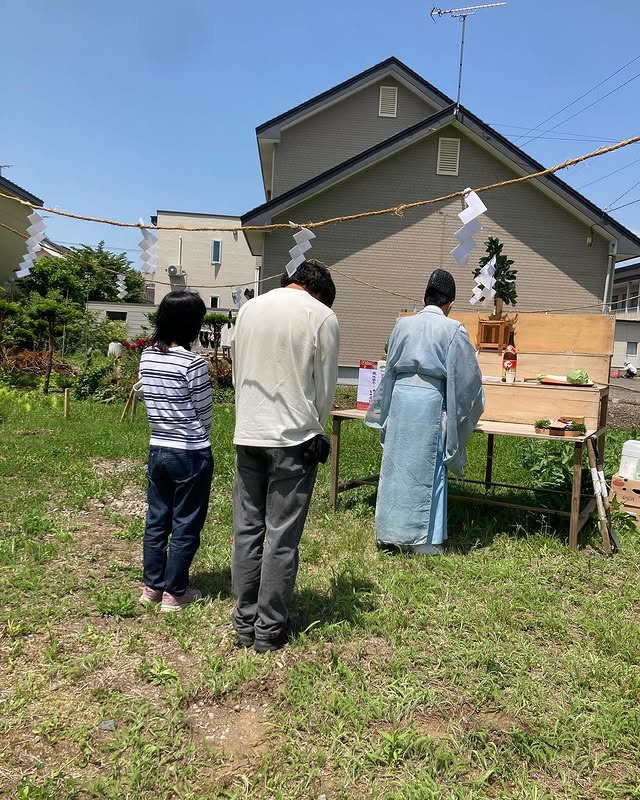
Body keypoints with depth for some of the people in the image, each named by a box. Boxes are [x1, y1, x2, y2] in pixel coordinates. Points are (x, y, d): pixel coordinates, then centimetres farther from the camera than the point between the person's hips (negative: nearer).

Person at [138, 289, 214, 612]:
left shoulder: (146, 357, 2)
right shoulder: (193, 363, -18)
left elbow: (149, 402, 9)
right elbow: (205, 412, -9)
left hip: (157, 450, 7)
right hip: (191, 455, -6)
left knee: (157, 520, 16)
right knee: (186, 526, 7)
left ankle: (152, 586, 28)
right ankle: (175, 592, 17)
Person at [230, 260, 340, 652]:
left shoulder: (250, 308, 8)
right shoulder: (322, 316, -6)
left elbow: (238, 372, 12)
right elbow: (326, 388, -2)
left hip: (247, 435, 5)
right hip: (294, 439, -4)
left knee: (247, 530, 12)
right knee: (282, 538, 4)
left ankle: (245, 622, 21)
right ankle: (270, 630, 14)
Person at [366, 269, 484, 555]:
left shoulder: (403, 324, 8)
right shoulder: (453, 329, -4)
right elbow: (467, 374, 1)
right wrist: (468, 410, 17)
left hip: (399, 394, 4)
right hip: (430, 399, -4)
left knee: (396, 464, 12)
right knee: (427, 469, 5)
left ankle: (391, 531, 22)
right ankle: (423, 539, 12)